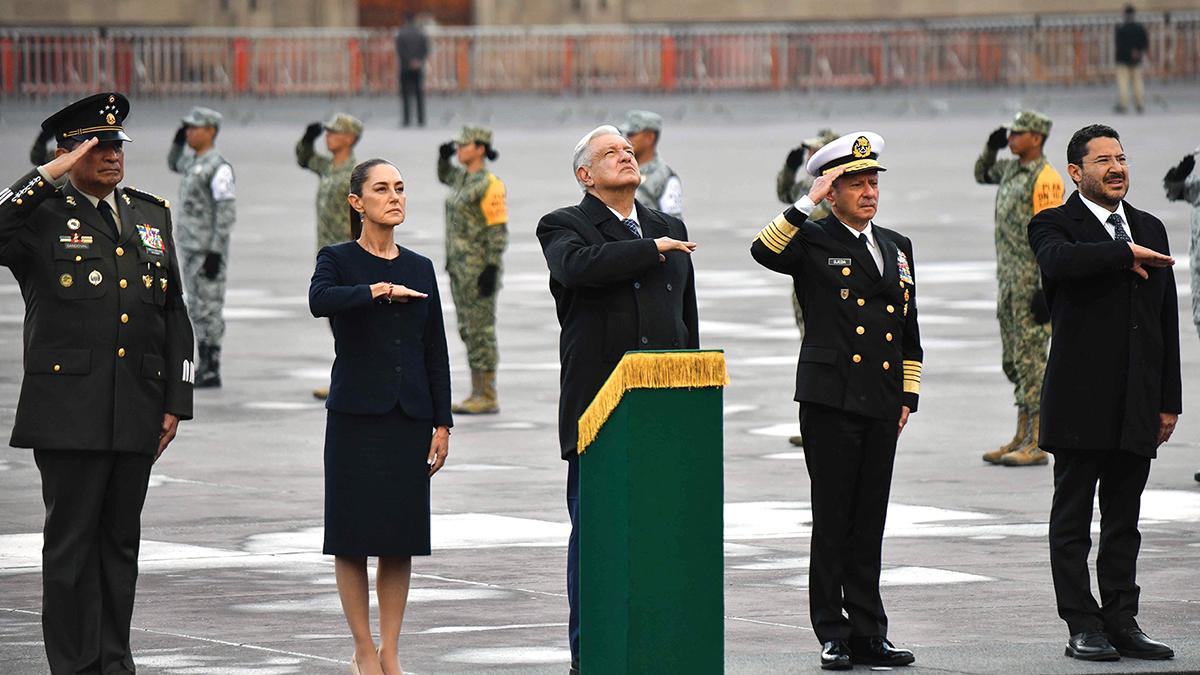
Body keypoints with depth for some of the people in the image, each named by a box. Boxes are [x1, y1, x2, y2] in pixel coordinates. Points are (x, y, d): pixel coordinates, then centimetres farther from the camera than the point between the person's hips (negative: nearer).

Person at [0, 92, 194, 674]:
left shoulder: (150, 215, 15)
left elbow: (174, 314, 17)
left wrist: (176, 402, 11)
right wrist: (49, 177, -19)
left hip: (137, 414, 5)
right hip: (70, 414, -5)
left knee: (121, 540, 10)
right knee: (72, 543, -1)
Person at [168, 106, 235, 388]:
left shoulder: (219, 166, -18)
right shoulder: (195, 158, 10)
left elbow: (227, 212, -21)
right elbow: (174, 165, 33)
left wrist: (215, 253, -24)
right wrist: (179, 140, 13)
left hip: (210, 250, -9)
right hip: (189, 247, 10)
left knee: (208, 310, -5)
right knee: (197, 309, 11)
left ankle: (211, 372, 0)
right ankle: (204, 366, 17)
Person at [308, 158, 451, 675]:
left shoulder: (420, 268, 11)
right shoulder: (338, 260, 0)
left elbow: (436, 351, 11)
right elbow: (320, 300, -23)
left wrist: (442, 423, 5)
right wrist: (379, 290, -21)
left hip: (409, 417, 4)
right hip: (357, 415, -3)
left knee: (401, 537, 3)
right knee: (354, 535, -2)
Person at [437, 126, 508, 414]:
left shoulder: (489, 184, -16)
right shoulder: (465, 177, 11)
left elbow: (499, 229, -17)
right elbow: (444, 176, 34)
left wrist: (492, 269, -21)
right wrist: (444, 156, 13)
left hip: (480, 266, -9)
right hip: (460, 264, 9)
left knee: (481, 329, -6)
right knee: (468, 329, 10)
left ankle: (488, 398, -3)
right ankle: (478, 394, 14)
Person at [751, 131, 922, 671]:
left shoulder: (897, 247, 17)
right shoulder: (813, 242, 0)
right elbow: (764, 250, -23)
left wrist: (909, 395, 13)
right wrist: (809, 203, -21)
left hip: (882, 403, 5)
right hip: (831, 401, -5)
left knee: (870, 523, 8)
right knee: (833, 520, -2)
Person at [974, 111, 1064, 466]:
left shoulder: (1045, 178, -14)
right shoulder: (1012, 169, 13)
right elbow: (981, 174, 35)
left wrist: (1047, 290, -22)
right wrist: (991, 147, 14)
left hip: (1033, 281, -9)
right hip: (1009, 278, 9)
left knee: (1031, 359, -8)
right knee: (1013, 361, 12)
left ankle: (1036, 445, -6)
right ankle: (1022, 437, 18)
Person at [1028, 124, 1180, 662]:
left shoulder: (1149, 229, 15)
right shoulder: (1055, 225, -1)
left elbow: (1166, 322, 15)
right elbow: (1060, 261, -28)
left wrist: (1168, 400, 11)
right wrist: (1126, 254, -21)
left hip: (1137, 408, 5)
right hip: (1082, 404, -5)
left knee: (1124, 520, 9)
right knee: (1073, 521, 1)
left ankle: (1121, 623, 13)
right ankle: (1083, 626, 4)